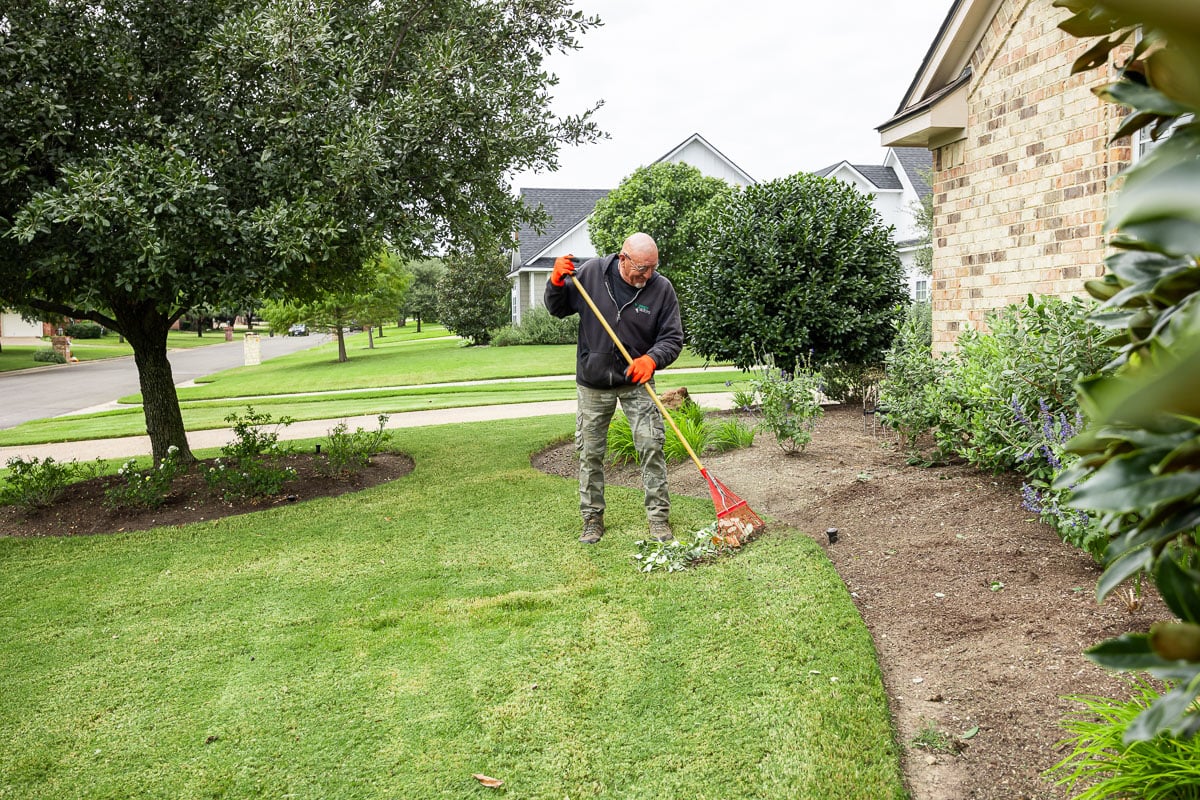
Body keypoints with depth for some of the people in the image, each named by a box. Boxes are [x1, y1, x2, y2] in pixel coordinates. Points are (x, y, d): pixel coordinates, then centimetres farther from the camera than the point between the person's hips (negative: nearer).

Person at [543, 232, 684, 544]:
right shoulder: (590, 272, -9)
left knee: (651, 447, -6)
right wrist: (557, 283, -16)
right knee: (590, 453, 7)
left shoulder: (662, 288, -11)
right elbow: (558, 309, 4)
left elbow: (673, 338, -6)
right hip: (592, 382, 1)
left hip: (636, 382, -1)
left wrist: (652, 359, -25)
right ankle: (592, 519, 21)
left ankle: (659, 518, 7)